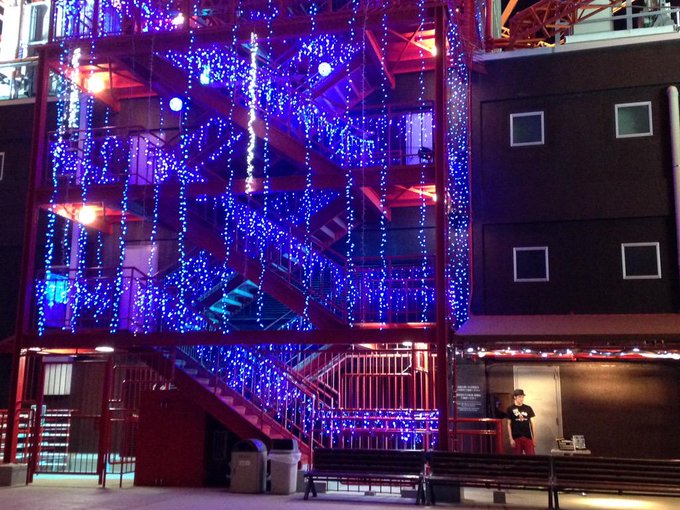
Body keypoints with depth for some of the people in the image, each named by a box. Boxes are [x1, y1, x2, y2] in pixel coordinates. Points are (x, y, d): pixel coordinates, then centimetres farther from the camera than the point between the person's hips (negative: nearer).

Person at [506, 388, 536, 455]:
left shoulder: (528, 408, 7)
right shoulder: (510, 409, 1)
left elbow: (532, 423, 9)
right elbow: (509, 425, 2)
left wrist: (534, 438, 4)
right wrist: (511, 439, -4)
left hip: (528, 437, 2)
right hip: (516, 438, -1)